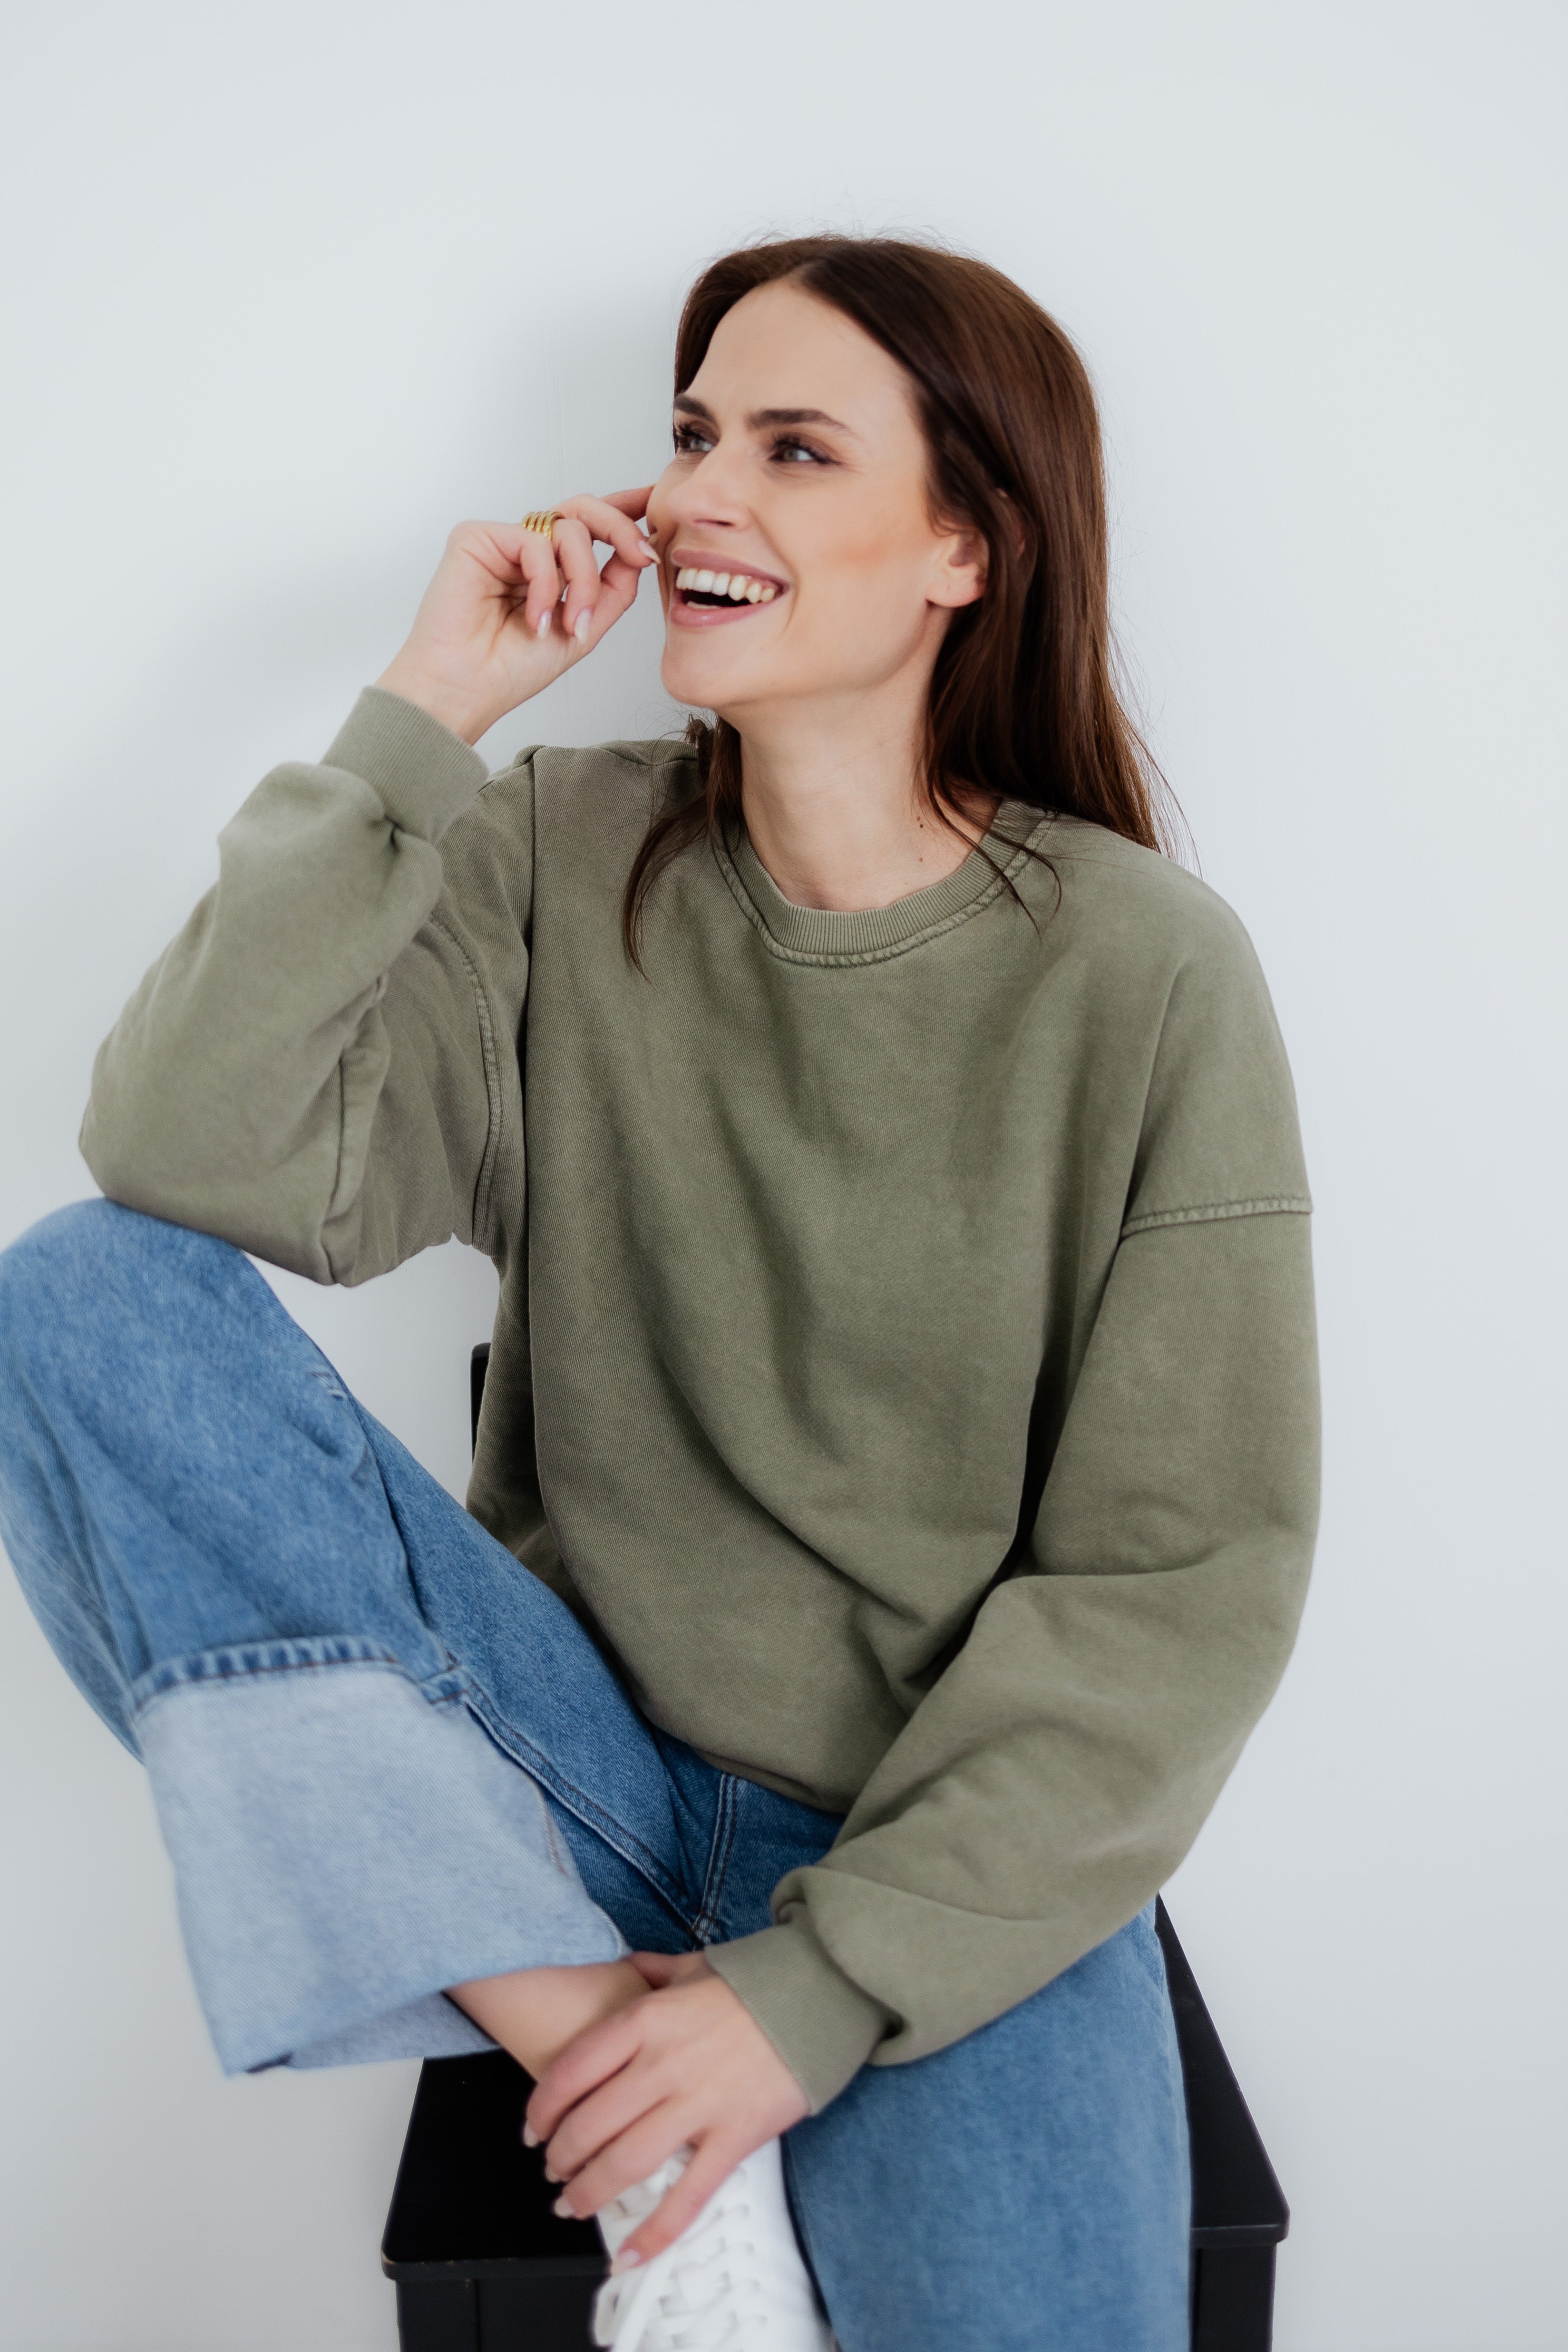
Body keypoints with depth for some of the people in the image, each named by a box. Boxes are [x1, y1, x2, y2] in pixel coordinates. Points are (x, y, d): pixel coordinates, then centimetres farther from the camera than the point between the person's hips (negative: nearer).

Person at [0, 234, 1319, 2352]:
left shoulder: (1146, 975, -9)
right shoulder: (562, 863, -1)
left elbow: (1181, 1582, -9)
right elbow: (200, 1157, -14)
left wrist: (822, 1980, -14)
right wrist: (422, 717, -15)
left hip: (957, 1853, -3)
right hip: (572, 1762, 4)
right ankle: (649, 2142, -14)